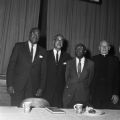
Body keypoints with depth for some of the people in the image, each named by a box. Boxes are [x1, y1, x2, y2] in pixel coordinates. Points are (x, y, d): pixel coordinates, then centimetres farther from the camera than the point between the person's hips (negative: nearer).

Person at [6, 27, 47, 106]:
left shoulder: (42, 52, 10)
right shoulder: (18, 46, 6)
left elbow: (43, 71, 9)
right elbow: (11, 65, 2)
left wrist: (41, 88, 1)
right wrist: (9, 84, -6)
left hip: (33, 89, 1)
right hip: (17, 86, -1)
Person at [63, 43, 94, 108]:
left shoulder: (90, 63, 6)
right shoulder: (70, 63, 11)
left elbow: (90, 79, 4)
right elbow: (67, 78, 10)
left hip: (84, 94, -1)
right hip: (70, 93, 1)